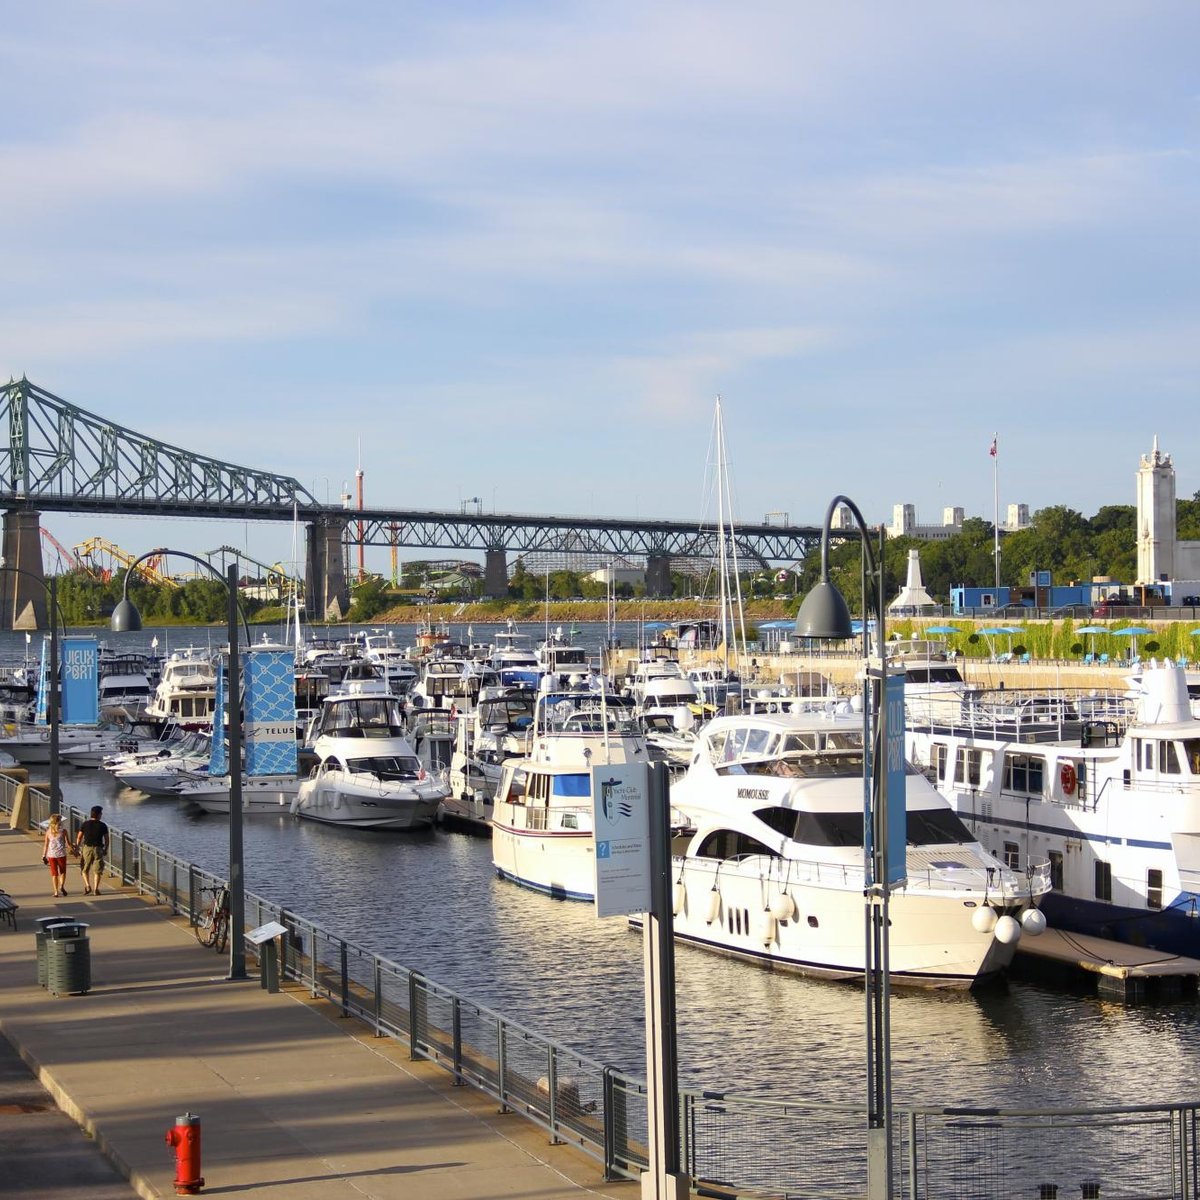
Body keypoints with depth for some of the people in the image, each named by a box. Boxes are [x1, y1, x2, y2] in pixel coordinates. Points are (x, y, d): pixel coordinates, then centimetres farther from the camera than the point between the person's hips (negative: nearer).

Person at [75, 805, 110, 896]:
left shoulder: (85, 824, -1)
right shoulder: (102, 825, -2)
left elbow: (79, 838, 1)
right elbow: (106, 839, 1)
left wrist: (77, 848, 13)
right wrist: (106, 850, 14)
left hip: (87, 848, 0)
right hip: (98, 849, 0)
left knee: (85, 869, 16)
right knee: (97, 870, 7)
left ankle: (87, 886, 3)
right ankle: (95, 889, 3)